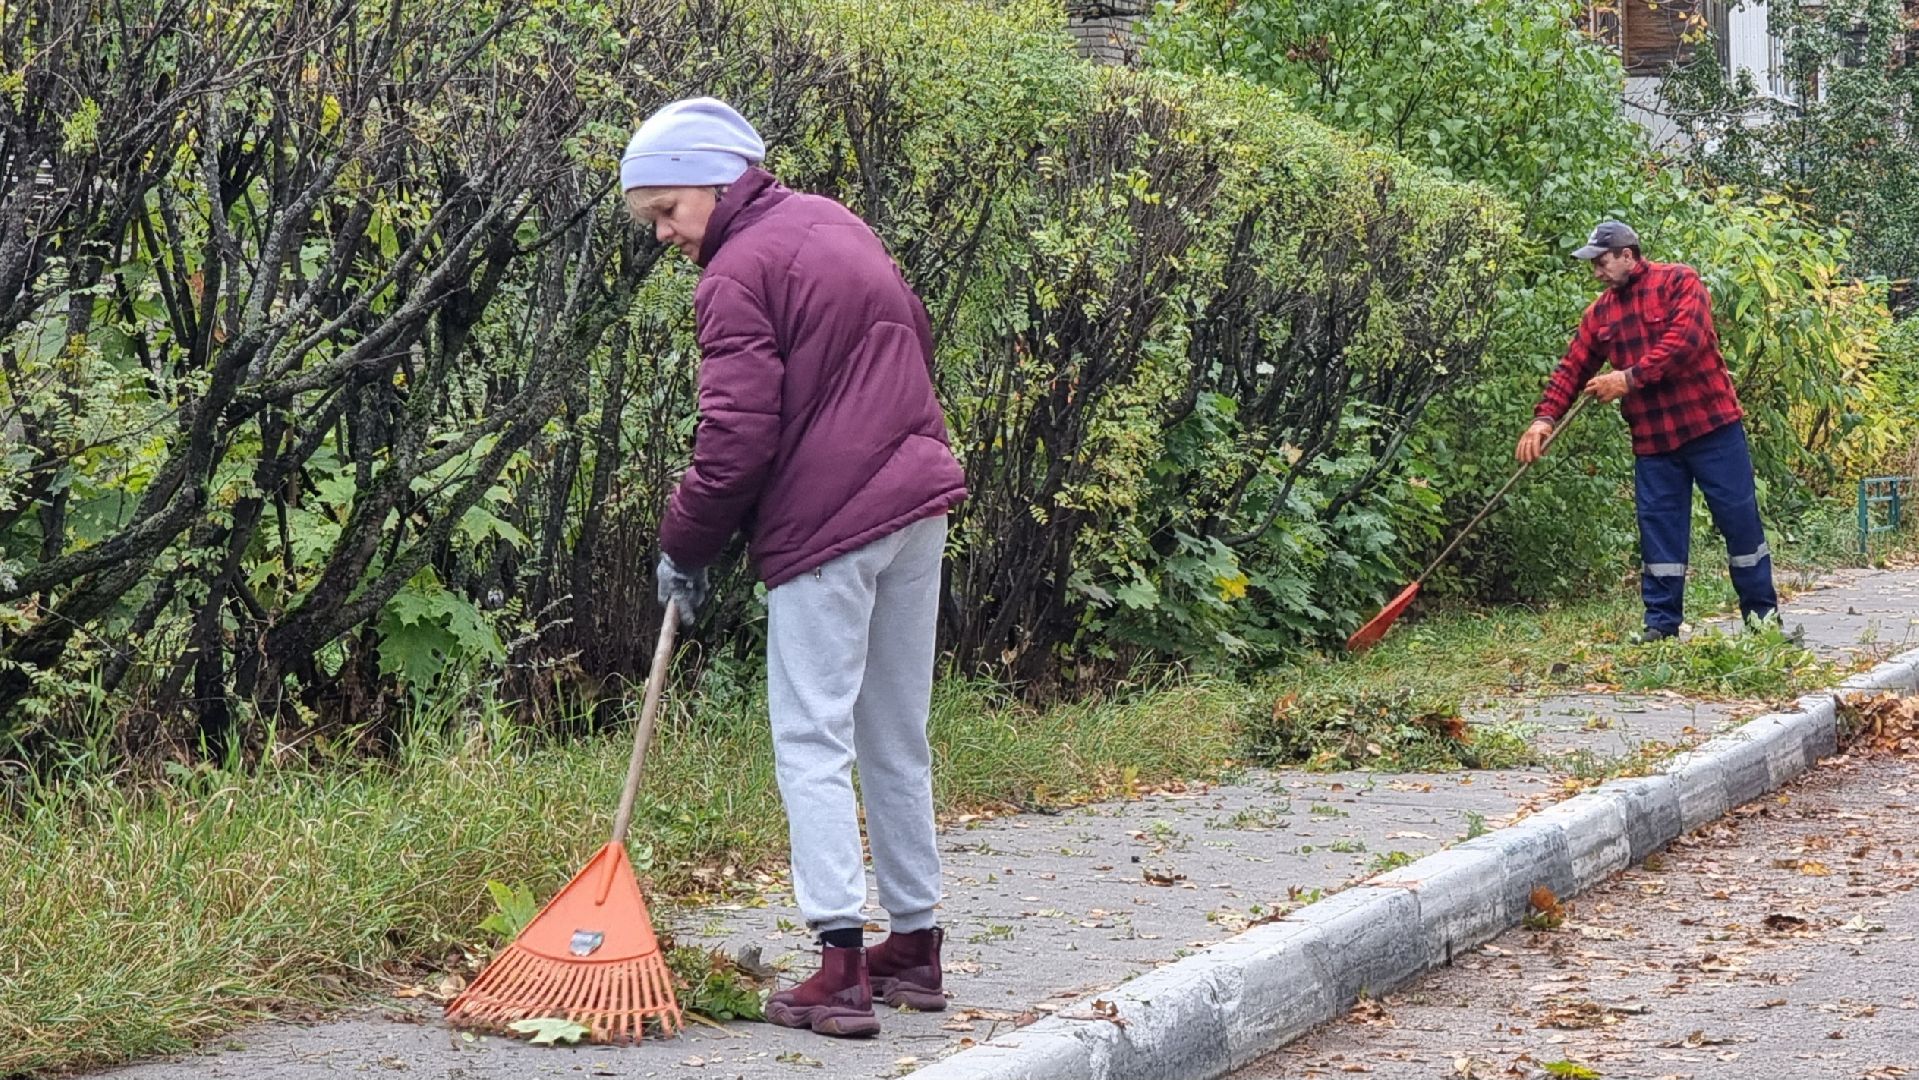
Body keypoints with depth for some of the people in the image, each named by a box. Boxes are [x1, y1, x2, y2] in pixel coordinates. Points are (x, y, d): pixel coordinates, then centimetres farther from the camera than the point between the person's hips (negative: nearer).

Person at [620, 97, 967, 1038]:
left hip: (827, 521, -8)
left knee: (813, 742, -6)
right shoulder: (832, 222, 13)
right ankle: (914, 945, 22)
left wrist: (684, 545, -4)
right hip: (919, 498, 8)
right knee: (898, 737, 15)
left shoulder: (739, 272, -12)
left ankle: (842, 964, -13)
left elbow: (737, 437, -16)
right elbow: (914, 334, 21)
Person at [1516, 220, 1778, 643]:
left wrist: (1631, 378, -21)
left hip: (1710, 423, -5)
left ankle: (1761, 611, 13)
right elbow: (1572, 368, 7)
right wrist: (1545, 418, -6)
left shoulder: (1678, 282, -6)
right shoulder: (1600, 313, 10)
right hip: (1651, 438, 5)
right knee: (1659, 527, 4)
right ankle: (1661, 621, 10)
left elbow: (1686, 339, -20)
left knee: (1739, 516, 2)